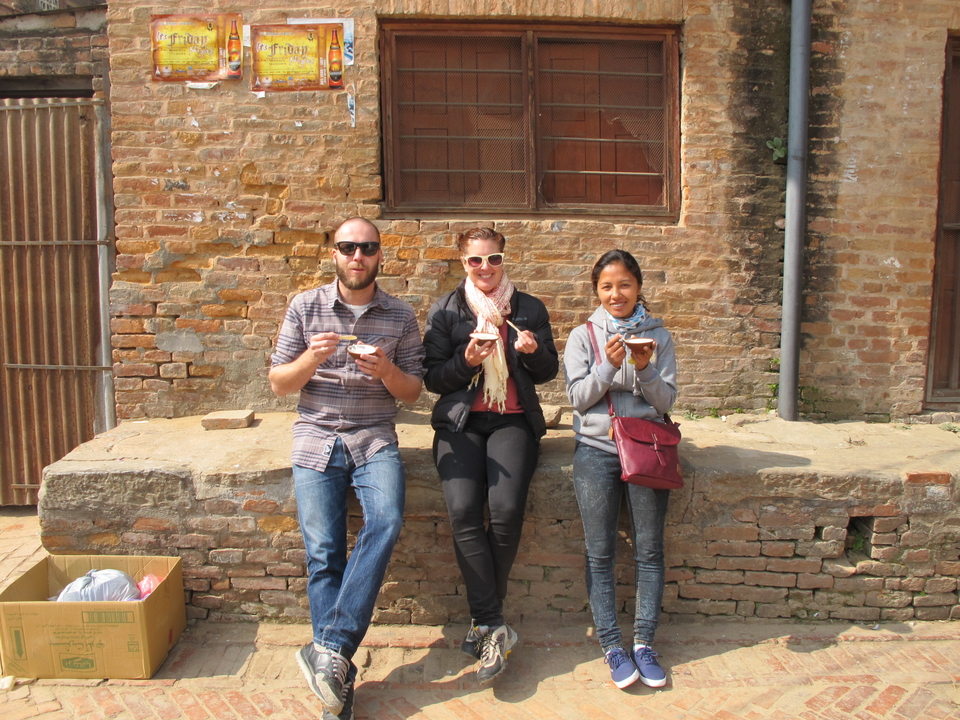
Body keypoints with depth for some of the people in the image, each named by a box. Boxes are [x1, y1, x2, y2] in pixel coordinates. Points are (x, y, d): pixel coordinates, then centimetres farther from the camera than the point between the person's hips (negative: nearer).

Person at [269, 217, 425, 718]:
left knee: (386, 522, -27)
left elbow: (412, 393, 7)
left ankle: (330, 648, -19)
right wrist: (311, 358, -15)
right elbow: (279, 384, 5)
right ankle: (338, 674, 4)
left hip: (374, 439, 0)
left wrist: (385, 370, -14)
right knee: (323, 555, -7)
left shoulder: (400, 316, 5)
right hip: (316, 438, 0)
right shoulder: (305, 307, 5)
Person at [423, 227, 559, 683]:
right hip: (459, 422, 0)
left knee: (506, 511, -23)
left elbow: (548, 373, 14)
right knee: (463, 511, -25)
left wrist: (533, 352, -8)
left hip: (513, 420, 0)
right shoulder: (445, 310, 11)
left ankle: (483, 621, -3)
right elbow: (432, 377, 6)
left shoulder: (529, 309, 13)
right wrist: (466, 361, -12)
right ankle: (496, 626, -15)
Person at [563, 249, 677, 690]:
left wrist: (646, 369, -15)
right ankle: (611, 645, 9)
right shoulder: (583, 337, 7)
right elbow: (579, 398, -1)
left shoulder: (658, 335, 9)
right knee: (600, 553, -1)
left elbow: (666, 401, 3)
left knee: (649, 550, 1)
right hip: (596, 449, -1)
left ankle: (644, 642, 13)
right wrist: (608, 365, -16)